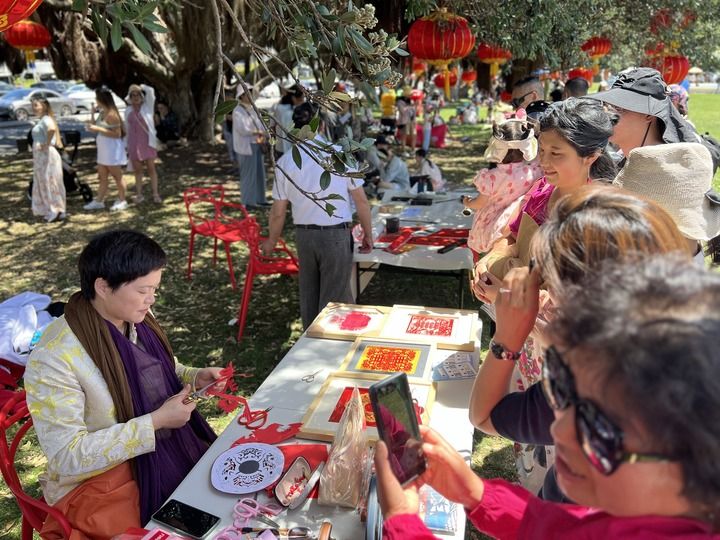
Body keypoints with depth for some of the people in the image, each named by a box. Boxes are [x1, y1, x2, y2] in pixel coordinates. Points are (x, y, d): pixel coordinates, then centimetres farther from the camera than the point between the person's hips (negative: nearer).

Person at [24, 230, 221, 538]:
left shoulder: (137, 319, -5)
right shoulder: (54, 357, -25)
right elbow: (66, 456, -23)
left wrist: (195, 378, -6)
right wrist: (156, 422, -25)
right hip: (100, 482, -6)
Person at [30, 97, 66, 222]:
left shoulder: (46, 119, -14)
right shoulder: (42, 120, 16)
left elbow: (52, 129, -36)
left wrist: (47, 144, -27)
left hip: (46, 155, -10)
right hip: (40, 157, 10)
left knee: (49, 182, -6)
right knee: (43, 183, 13)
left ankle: (57, 212, -3)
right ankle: (51, 211, 19)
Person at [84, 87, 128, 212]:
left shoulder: (111, 114, -17)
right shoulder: (102, 113, 10)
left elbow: (117, 134, -21)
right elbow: (94, 127, 16)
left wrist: (98, 129, -22)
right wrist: (92, 114, 3)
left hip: (112, 149, -9)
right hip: (103, 150, 9)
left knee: (117, 176, 1)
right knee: (102, 177, 13)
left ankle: (122, 201, 11)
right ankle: (99, 201, 19)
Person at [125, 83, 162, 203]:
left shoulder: (147, 107, 2)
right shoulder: (128, 111, 10)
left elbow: (150, 91, -13)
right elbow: (127, 128, 15)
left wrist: (141, 86, 5)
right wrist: (127, 145, 13)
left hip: (147, 142, -2)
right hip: (134, 144, 3)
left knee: (151, 168, -3)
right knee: (137, 170, 6)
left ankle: (155, 194, 1)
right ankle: (139, 194, 13)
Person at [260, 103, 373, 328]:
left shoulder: (285, 162, -2)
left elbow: (278, 213, 3)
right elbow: (361, 201, -6)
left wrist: (271, 241, 19)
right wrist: (368, 234, 7)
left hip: (304, 235, 4)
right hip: (336, 235, -4)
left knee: (308, 295, 19)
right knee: (333, 299, 6)